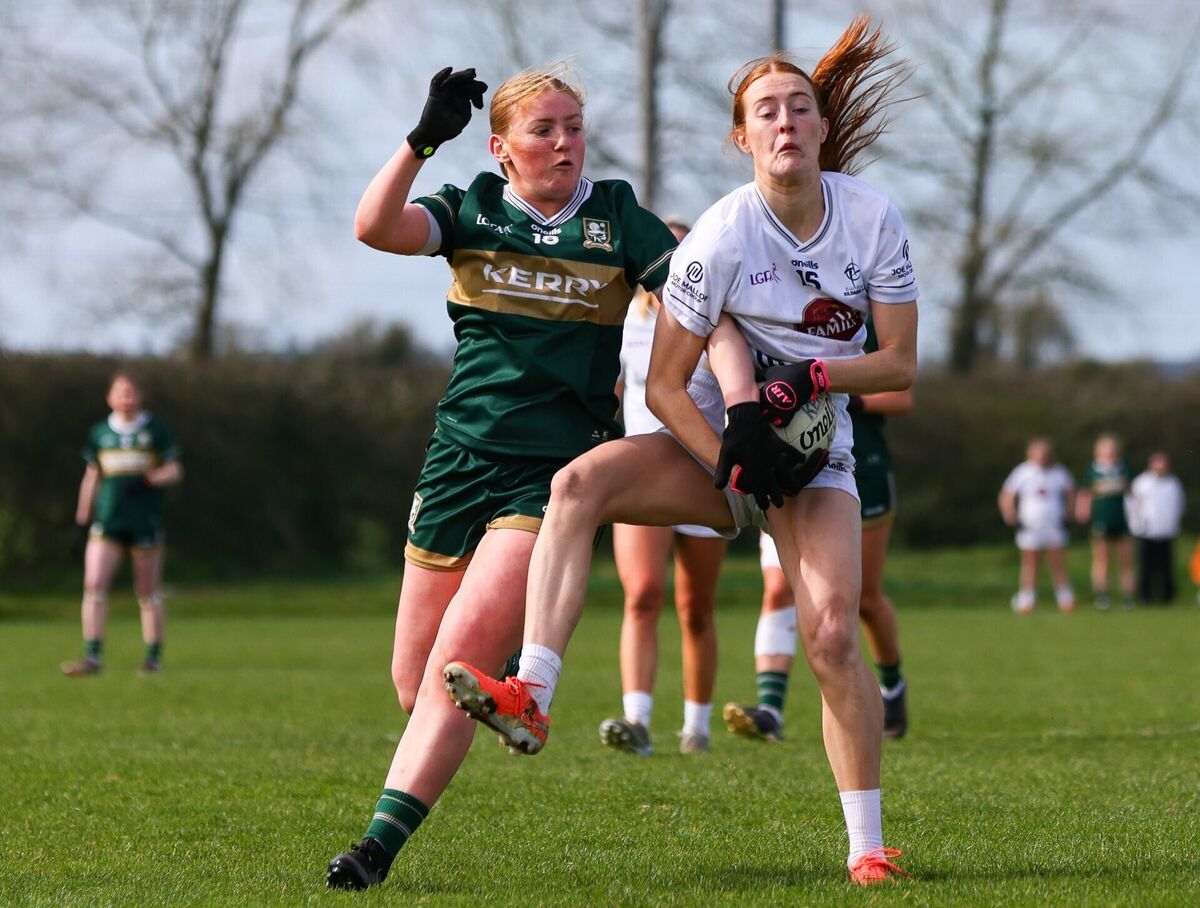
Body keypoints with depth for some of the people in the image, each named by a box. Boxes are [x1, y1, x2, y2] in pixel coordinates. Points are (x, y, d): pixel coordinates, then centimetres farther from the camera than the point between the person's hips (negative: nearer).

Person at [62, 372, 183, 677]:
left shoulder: (155, 430, 1)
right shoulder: (99, 434, 8)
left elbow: (175, 471, 1)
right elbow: (91, 478, 15)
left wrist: (148, 480, -19)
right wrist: (81, 521, 12)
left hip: (145, 522, -2)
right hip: (107, 522, 2)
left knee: (148, 592, 4)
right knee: (93, 585, -13)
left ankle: (153, 656, 18)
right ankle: (93, 657, -14)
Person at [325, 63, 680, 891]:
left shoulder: (618, 221, 4)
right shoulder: (471, 211, 6)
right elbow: (376, 226, -11)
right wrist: (424, 138, -20)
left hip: (554, 472, -3)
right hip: (459, 457, 3)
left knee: (459, 661, -18)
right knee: (414, 683, 6)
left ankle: (380, 846, -17)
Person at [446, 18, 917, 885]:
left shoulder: (873, 218, -7)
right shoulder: (721, 237, -13)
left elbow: (901, 363, -2)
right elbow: (664, 384, -10)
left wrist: (816, 375, -19)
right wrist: (731, 465, -22)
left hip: (816, 454, 0)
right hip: (720, 436, 0)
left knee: (831, 634, -19)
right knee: (580, 483, -27)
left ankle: (869, 843, -4)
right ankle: (531, 697, -36)